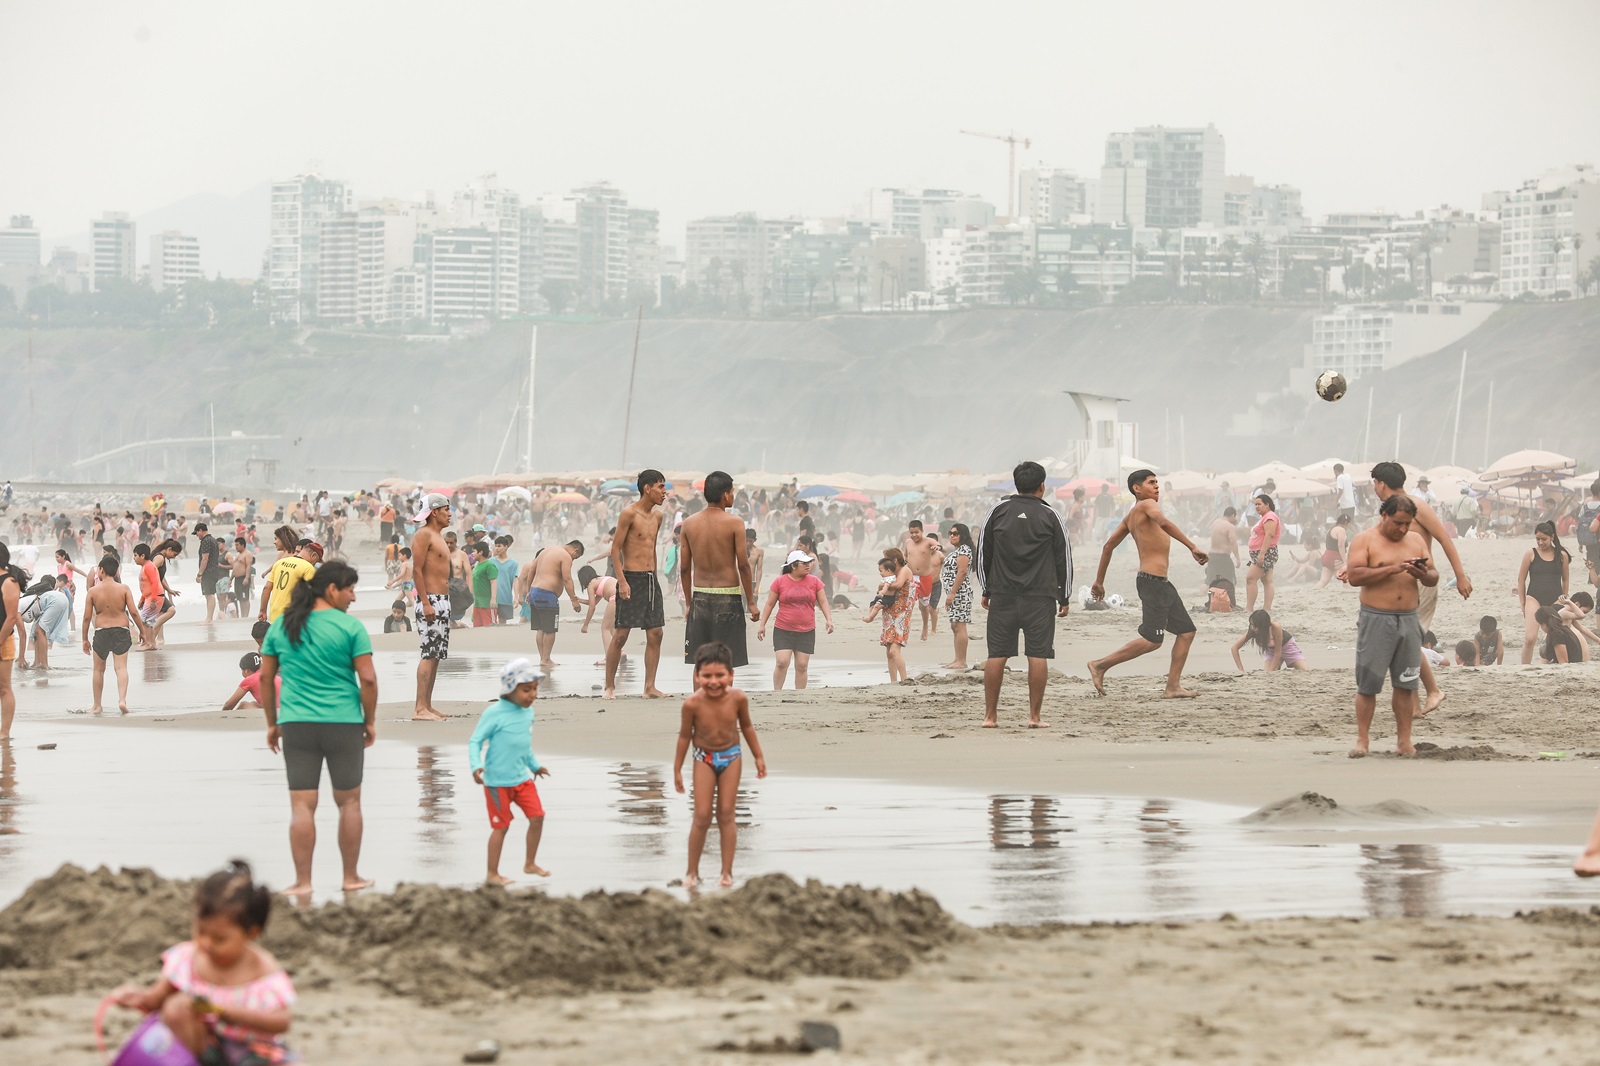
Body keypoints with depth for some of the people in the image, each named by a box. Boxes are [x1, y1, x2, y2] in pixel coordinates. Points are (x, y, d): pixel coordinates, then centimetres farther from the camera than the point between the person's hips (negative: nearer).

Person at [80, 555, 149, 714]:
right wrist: (142, 631, 5)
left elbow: (87, 617, -2)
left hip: (101, 632, 0)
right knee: (121, 668, -1)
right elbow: (134, 612, -7)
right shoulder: (124, 589, -3)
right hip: (121, 631, 0)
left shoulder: (92, 592, -4)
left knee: (99, 669, 14)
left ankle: (96, 706, 19)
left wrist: (85, 639, 7)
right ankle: (122, 700, -21)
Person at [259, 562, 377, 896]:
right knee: (348, 802, 11)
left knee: (302, 805, 2)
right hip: (343, 723, -2)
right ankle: (351, 878, 17)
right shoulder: (350, 627, -6)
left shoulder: (281, 626, 6)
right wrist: (370, 721, 4)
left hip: (297, 726, 2)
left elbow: (265, 677, 8)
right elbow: (368, 679, -9)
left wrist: (272, 723, 15)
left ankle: (303, 881, -2)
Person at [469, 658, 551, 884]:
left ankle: (530, 864, 21)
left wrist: (534, 765, 29)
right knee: (501, 826, -1)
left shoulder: (528, 712, 6)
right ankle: (492, 874, 11)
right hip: (498, 781, -7)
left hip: (522, 778, 7)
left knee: (537, 817, 3)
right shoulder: (493, 713, -16)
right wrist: (476, 766, -28)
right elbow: (475, 741, -14)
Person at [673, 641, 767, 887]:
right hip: (704, 758, -1)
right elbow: (684, 736, -9)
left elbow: (746, 727, 0)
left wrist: (758, 756, 9)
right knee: (702, 817, -2)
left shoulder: (738, 699, -18)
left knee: (726, 815, 5)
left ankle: (727, 871, 11)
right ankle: (692, 872, 10)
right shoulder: (693, 704, -23)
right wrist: (677, 769, -3)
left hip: (731, 756, 1)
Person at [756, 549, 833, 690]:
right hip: (783, 631, -2)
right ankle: (776, 692, -1)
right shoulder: (780, 581, 1)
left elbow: (823, 602, 7)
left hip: (806, 632, 2)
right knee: (782, 662, -12)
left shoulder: (814, 581, 5)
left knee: (802, 666, 2)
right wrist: (762, 625, 4)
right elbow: (769, 605, 6)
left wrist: (829, 620, -8)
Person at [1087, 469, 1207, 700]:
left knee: (1187, 631, 10)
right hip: (1152, 580, -10)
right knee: (1152, 640, -12)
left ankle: (1173, 687, 8)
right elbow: (1163, 523, -29)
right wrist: (1193, 547, -32)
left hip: (1161, 583, 10)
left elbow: (1108, 546, 22)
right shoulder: (1146, 505, -8)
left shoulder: (1132, 516, 19)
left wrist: (1099, 581, 27)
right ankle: (1100, 666, -4)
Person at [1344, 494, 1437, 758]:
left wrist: (1424, 574, -10)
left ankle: (1404, 741, 8)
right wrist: (1391, 569, -20)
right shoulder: (1365, 540, -1)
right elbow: (1354, 576, -14)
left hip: (1408, 619, 4)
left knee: (1406, 684, 4)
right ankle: (1362, 740, 2)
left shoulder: (1416, 540, 13)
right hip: (1375, 619, -4)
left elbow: (1434, 577, 14)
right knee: (1367, 684, -4)